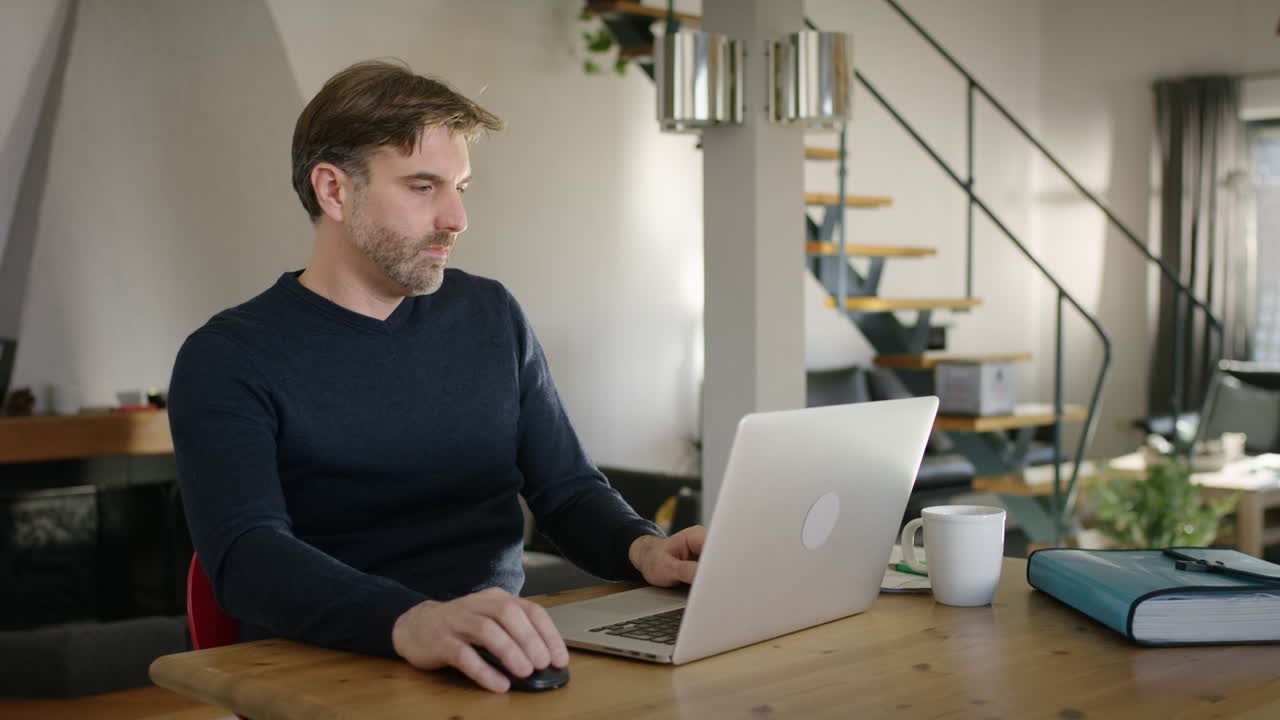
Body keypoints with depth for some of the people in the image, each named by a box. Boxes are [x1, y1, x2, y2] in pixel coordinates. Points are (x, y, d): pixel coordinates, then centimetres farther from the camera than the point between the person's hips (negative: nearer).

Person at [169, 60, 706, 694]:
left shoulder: (491, 317, 10)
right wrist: (411, 621, -38)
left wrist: (641, 548, -8)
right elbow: (246, 553, -20)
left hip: (500, 661, 4)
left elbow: (567, 489, 14)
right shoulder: (225, 359, -5)